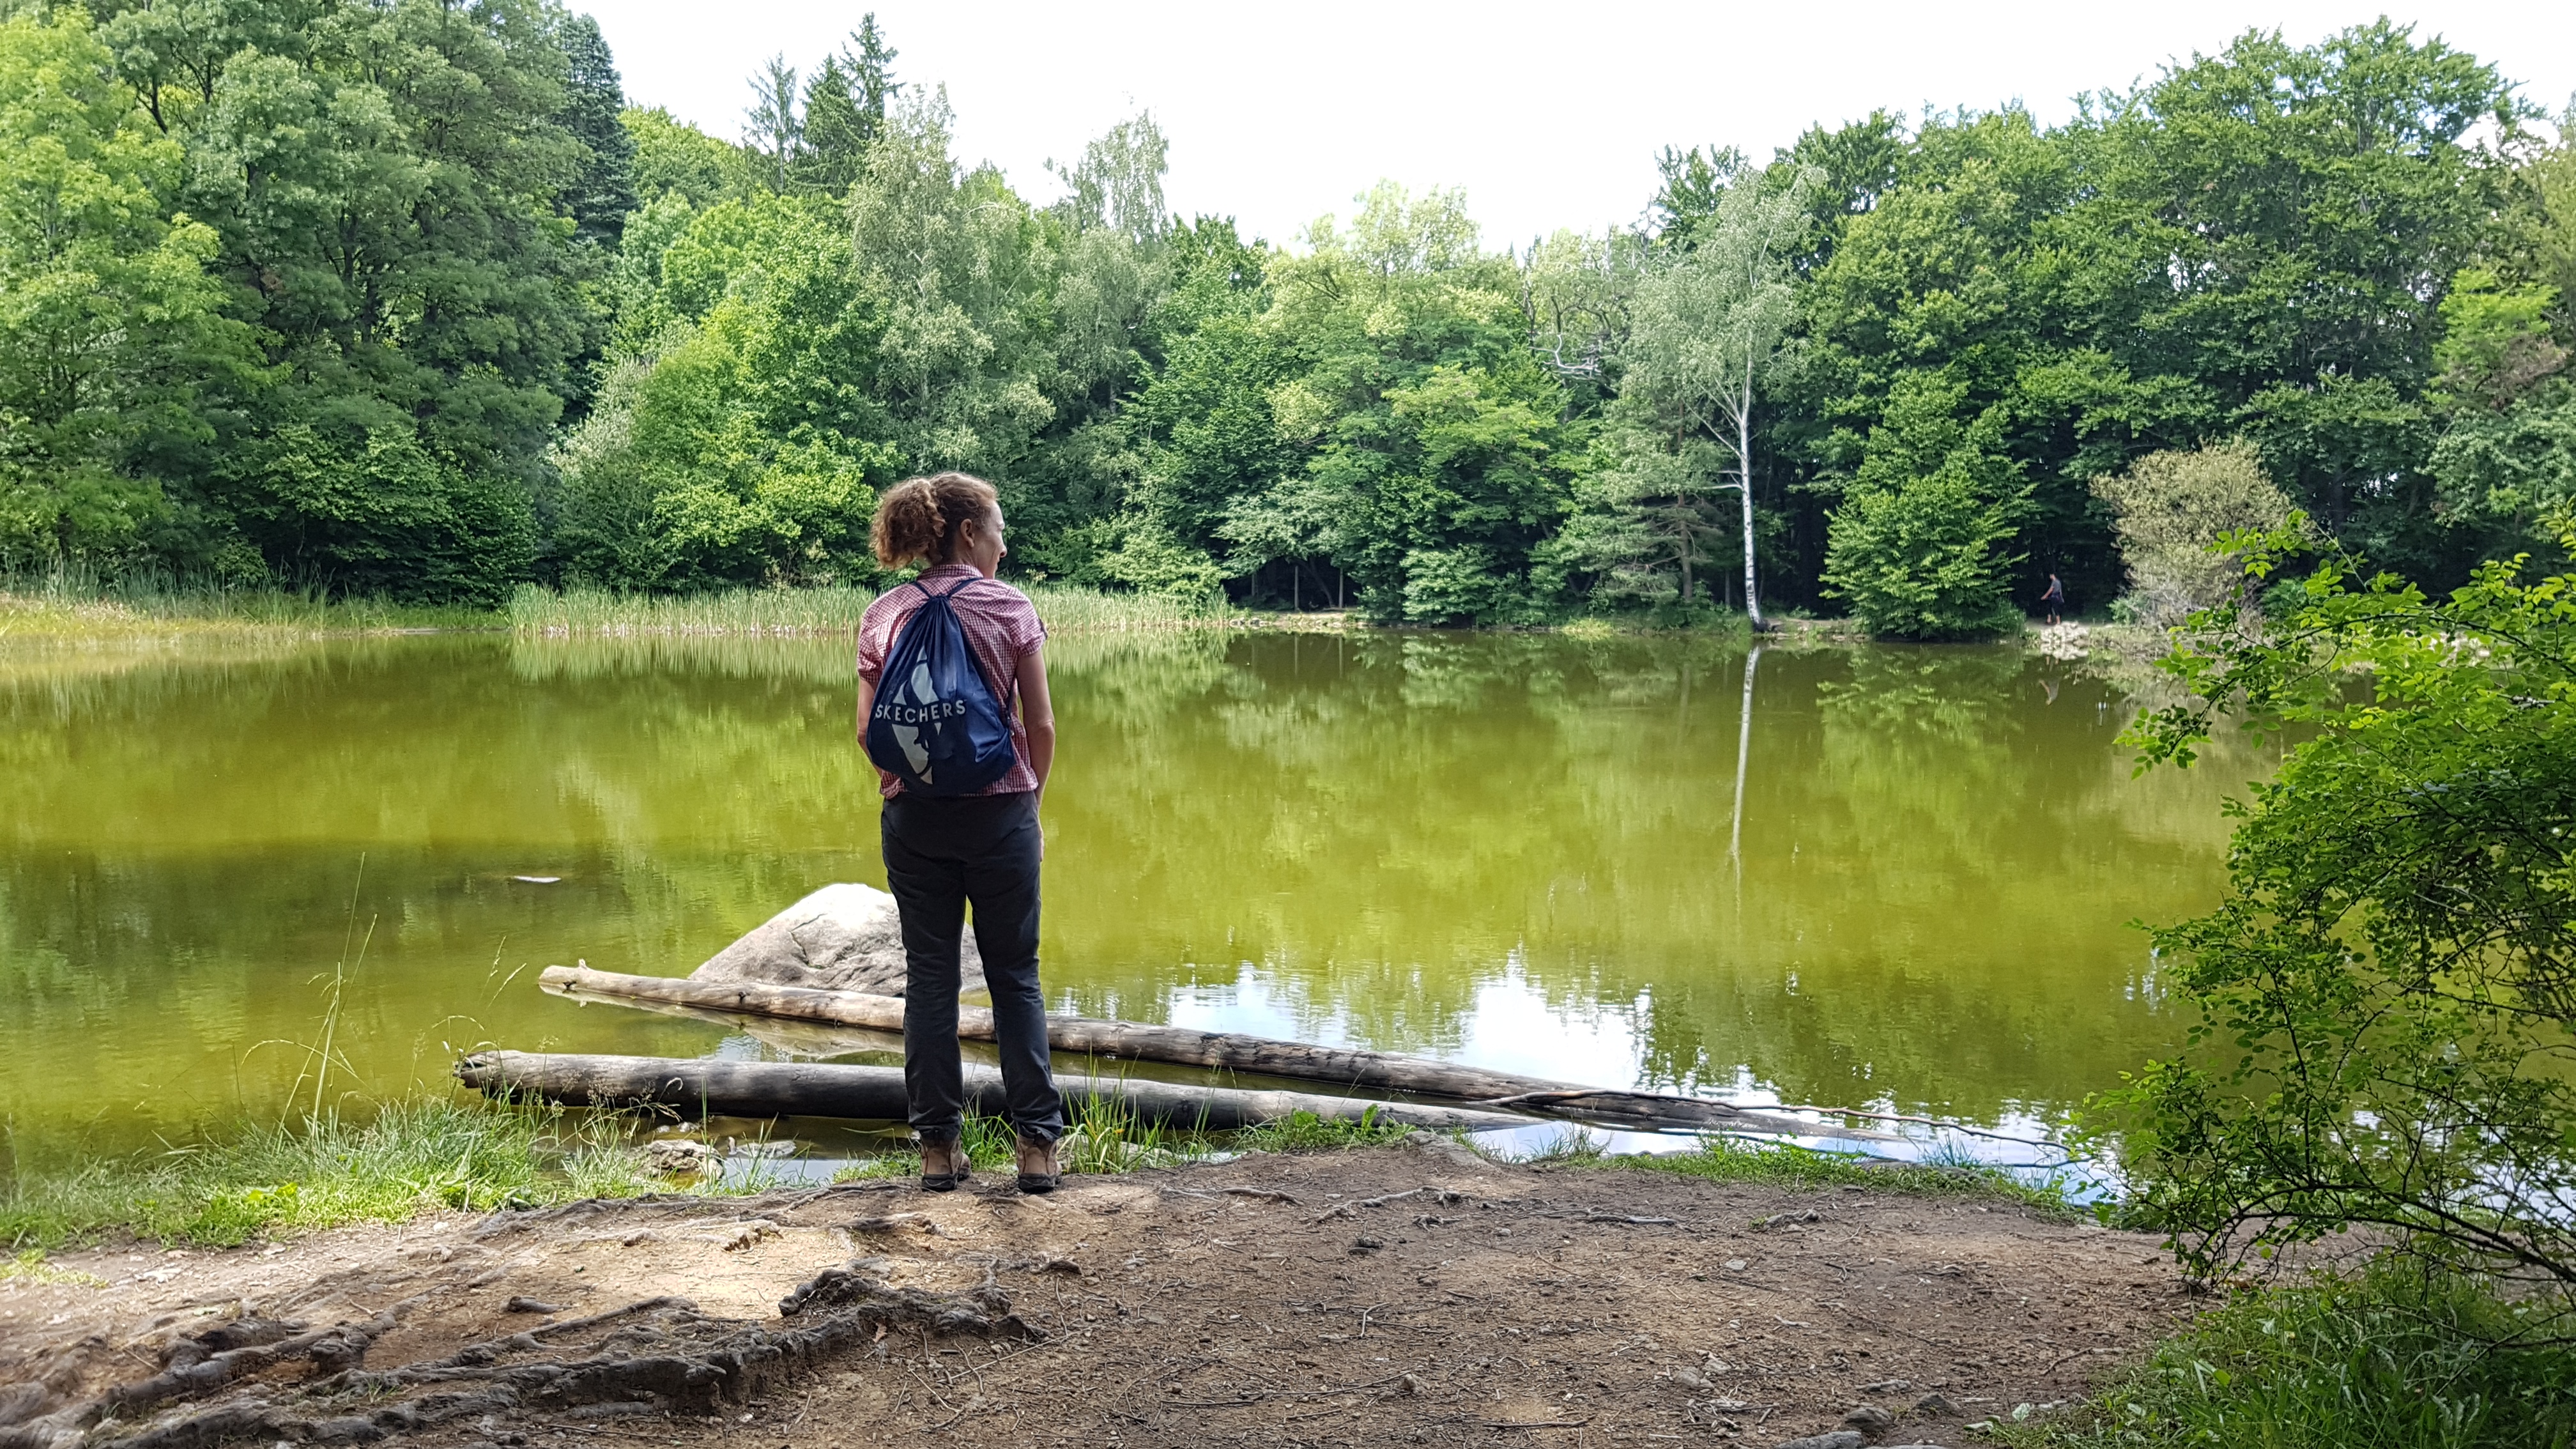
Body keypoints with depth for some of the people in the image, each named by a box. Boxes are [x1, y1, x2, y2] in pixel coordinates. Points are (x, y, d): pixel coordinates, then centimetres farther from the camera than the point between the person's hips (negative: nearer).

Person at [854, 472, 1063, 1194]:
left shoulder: (884, 615, 2)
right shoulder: (1012, 607, -4)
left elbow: (869, 732, 0)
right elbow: (1042, 726, -4)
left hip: (914, 816, 2)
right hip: (1001, 811, -2)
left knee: (929, 977, 9)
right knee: (1015, 977, 7)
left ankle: (938, 1146, 12)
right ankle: (1037, 1143, 8)